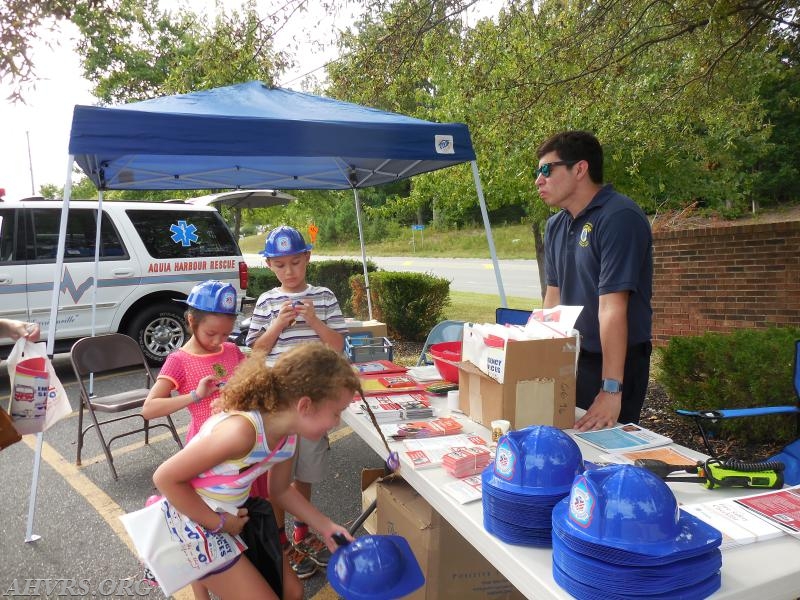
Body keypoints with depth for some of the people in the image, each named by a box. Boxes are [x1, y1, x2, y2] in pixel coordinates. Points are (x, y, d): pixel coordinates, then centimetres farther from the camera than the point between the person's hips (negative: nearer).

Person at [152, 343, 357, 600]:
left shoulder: (287, 434, -11)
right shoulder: (241, 431, -37)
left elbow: (280, 490, 8)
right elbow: (165, 478, -27)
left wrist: (325, 526, 0)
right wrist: (219, 523, -18)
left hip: (234, 515, 7)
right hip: (195, 523, -7)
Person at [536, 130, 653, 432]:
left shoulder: (618, 218, -20)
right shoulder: (556, 225, 5)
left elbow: (612, 308, -27)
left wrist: (611, 390, -28)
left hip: (616, 360, -7)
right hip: (569, 357, 8)